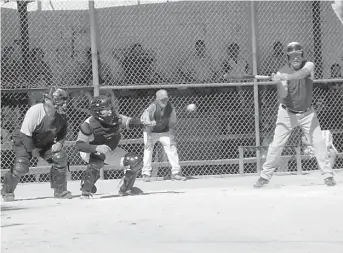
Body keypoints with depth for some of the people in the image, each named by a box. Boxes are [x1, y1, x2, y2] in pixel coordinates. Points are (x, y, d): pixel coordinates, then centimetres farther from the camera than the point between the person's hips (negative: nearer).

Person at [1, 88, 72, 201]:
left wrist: (59, 142, -11)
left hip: (45, 143, 6)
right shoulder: (36, 111, -32)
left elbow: (63, 131, 8)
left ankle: (60, 191, 0)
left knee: (60, 157, -13)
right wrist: (32, 149, -21)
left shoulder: (62, 115, -11)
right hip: (25, 141, -6)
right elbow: (25, 133, -28)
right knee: (21, 165, -22)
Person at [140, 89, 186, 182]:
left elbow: (172, 123, -7)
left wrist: (172, 137, -10)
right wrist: (149, 139, -25)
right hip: (151, 132, -3)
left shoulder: (170, 107, -16)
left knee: (172, 149, -6)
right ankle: (146, 174, -5)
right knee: (148, 150, -12)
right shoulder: (153, 107, -26)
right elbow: (148, 124, -23)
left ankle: (176, 172, -2)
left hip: (164, 132, 3)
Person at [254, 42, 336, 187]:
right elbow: (283, 95, -26)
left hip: (307, 112, 1)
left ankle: (328, 175, 5)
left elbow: (302, 73, -38)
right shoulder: (282, 72, -14)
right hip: (287, 113, -1)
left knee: (318, 142, -5)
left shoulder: (309, 66, -14)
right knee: (276, 144, -3)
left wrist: (286, 77, -56)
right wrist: (280, 82, -46)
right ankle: (265, 176, 6)